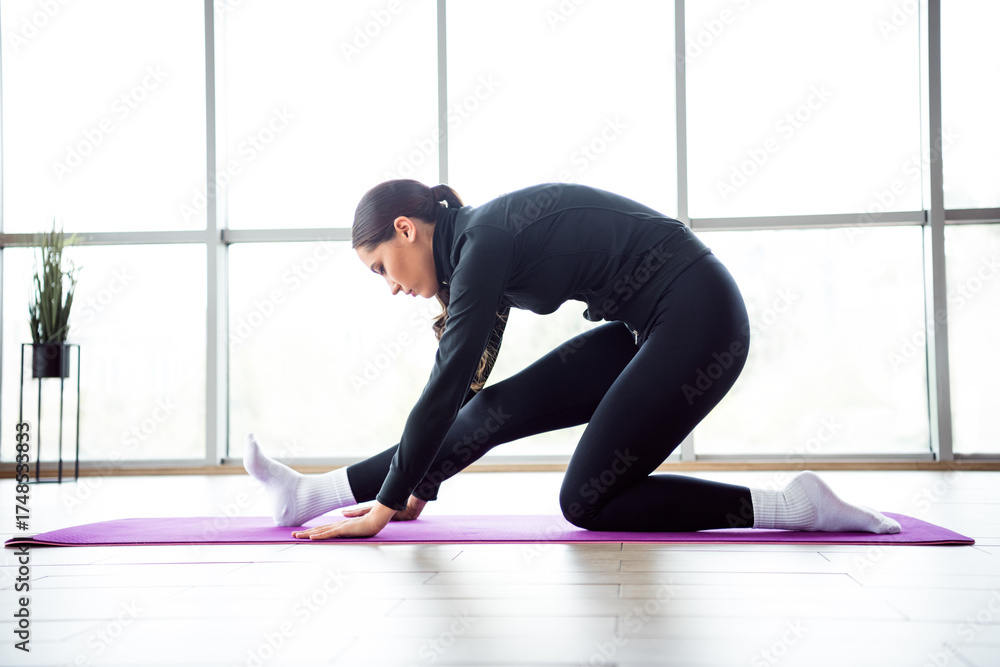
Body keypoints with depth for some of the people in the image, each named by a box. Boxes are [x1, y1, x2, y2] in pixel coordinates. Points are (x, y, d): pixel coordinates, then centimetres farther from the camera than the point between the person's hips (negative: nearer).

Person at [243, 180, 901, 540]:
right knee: (497, 411, 4)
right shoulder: (482, 244, 11)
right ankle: (313, 493, 9)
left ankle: (791, 504, -4)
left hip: (698, 318, -9)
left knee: (587, 502, -4)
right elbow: (466, 389, 17)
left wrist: (386, 506, -13)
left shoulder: (483, 237, -16)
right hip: (650, 327, 9)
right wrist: (419, 490, 21)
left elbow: (446, 385, -19)